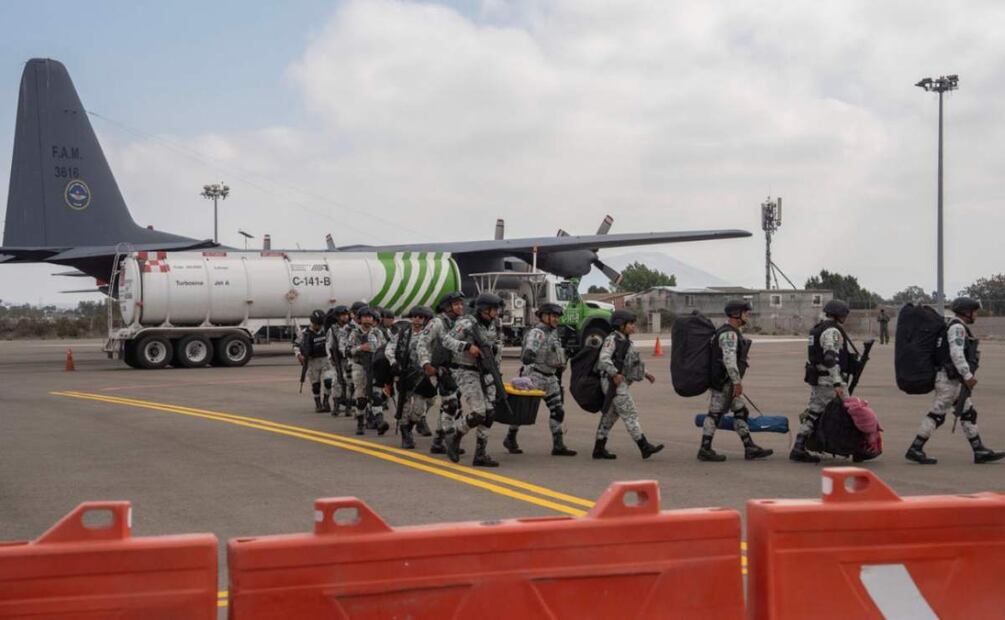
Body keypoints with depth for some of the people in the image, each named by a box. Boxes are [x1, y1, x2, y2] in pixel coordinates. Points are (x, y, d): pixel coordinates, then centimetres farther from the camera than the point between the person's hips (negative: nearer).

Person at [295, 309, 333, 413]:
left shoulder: (325, 330, 4)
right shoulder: (305, 333, -8)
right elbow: (296, 345, -6)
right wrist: (299, 355, -22)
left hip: (325, 359, 2)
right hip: (313, 361, -2)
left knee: (329, 381, -11)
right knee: (315, 385, 4)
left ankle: (326, 401, 7)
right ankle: (318, 404, 19)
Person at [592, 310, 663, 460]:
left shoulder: (625, 341, 17)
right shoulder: (612, 339, -12)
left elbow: (631, 362, 25)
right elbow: (604, 359, -24)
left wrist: (645, 374, 17)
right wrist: (615, 374, -28)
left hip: (621, 382, 10)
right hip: (613, 382, -10)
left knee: (610, 415, 11)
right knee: (630, 414, -9)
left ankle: (599, 449, 16)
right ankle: (644, 447, -8)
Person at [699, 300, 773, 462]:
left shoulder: (732, 333, 17)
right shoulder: (729, 334, -17)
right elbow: (729, 359, -27)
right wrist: (737, 381, -29)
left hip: (727, 383, 10)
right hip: (723, 382, -10)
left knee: (741, 412, 10)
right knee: (715, 413, -5)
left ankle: (750, 448, 11)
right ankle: (705, 450, 1)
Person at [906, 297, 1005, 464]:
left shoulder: (959, 327, 18)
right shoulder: (957, 327, -13)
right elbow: (956, 354, -24)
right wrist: (968, 376, -25)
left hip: (955, 380, 11)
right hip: (949, 379, -11)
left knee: (968, 414, 10)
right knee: (937, 414, -9)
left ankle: (980, 451, 12)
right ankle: (915, 450, -7)